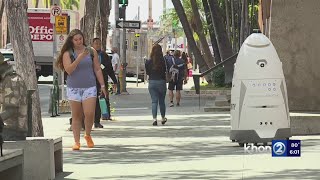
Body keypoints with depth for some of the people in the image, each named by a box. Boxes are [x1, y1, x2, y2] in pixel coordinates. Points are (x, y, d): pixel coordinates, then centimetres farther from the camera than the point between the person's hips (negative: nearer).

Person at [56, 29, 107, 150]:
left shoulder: (91, 51, 5)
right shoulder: (67, 54, -1)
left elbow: (97, 69, 11)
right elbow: (69, 70, -13)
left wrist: (102, 85, 8)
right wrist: (79, 58, -22)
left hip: (89, 87, 0)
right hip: (74, 88, 0)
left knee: (89, 114, -10)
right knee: (76, 116, 3)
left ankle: (88, 135, 15)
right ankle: (76, 141, 9)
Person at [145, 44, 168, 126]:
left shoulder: (148, 62, -5)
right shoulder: (163, 61, -11)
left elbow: (147, 72, 4)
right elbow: (166, 71, -5)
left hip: (152, 82, 1)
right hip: (161, 82, -1)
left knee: (154, 101, 3)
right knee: (161, 101, 14)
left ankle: (154, 119, -9)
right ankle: (163, 118, 28)